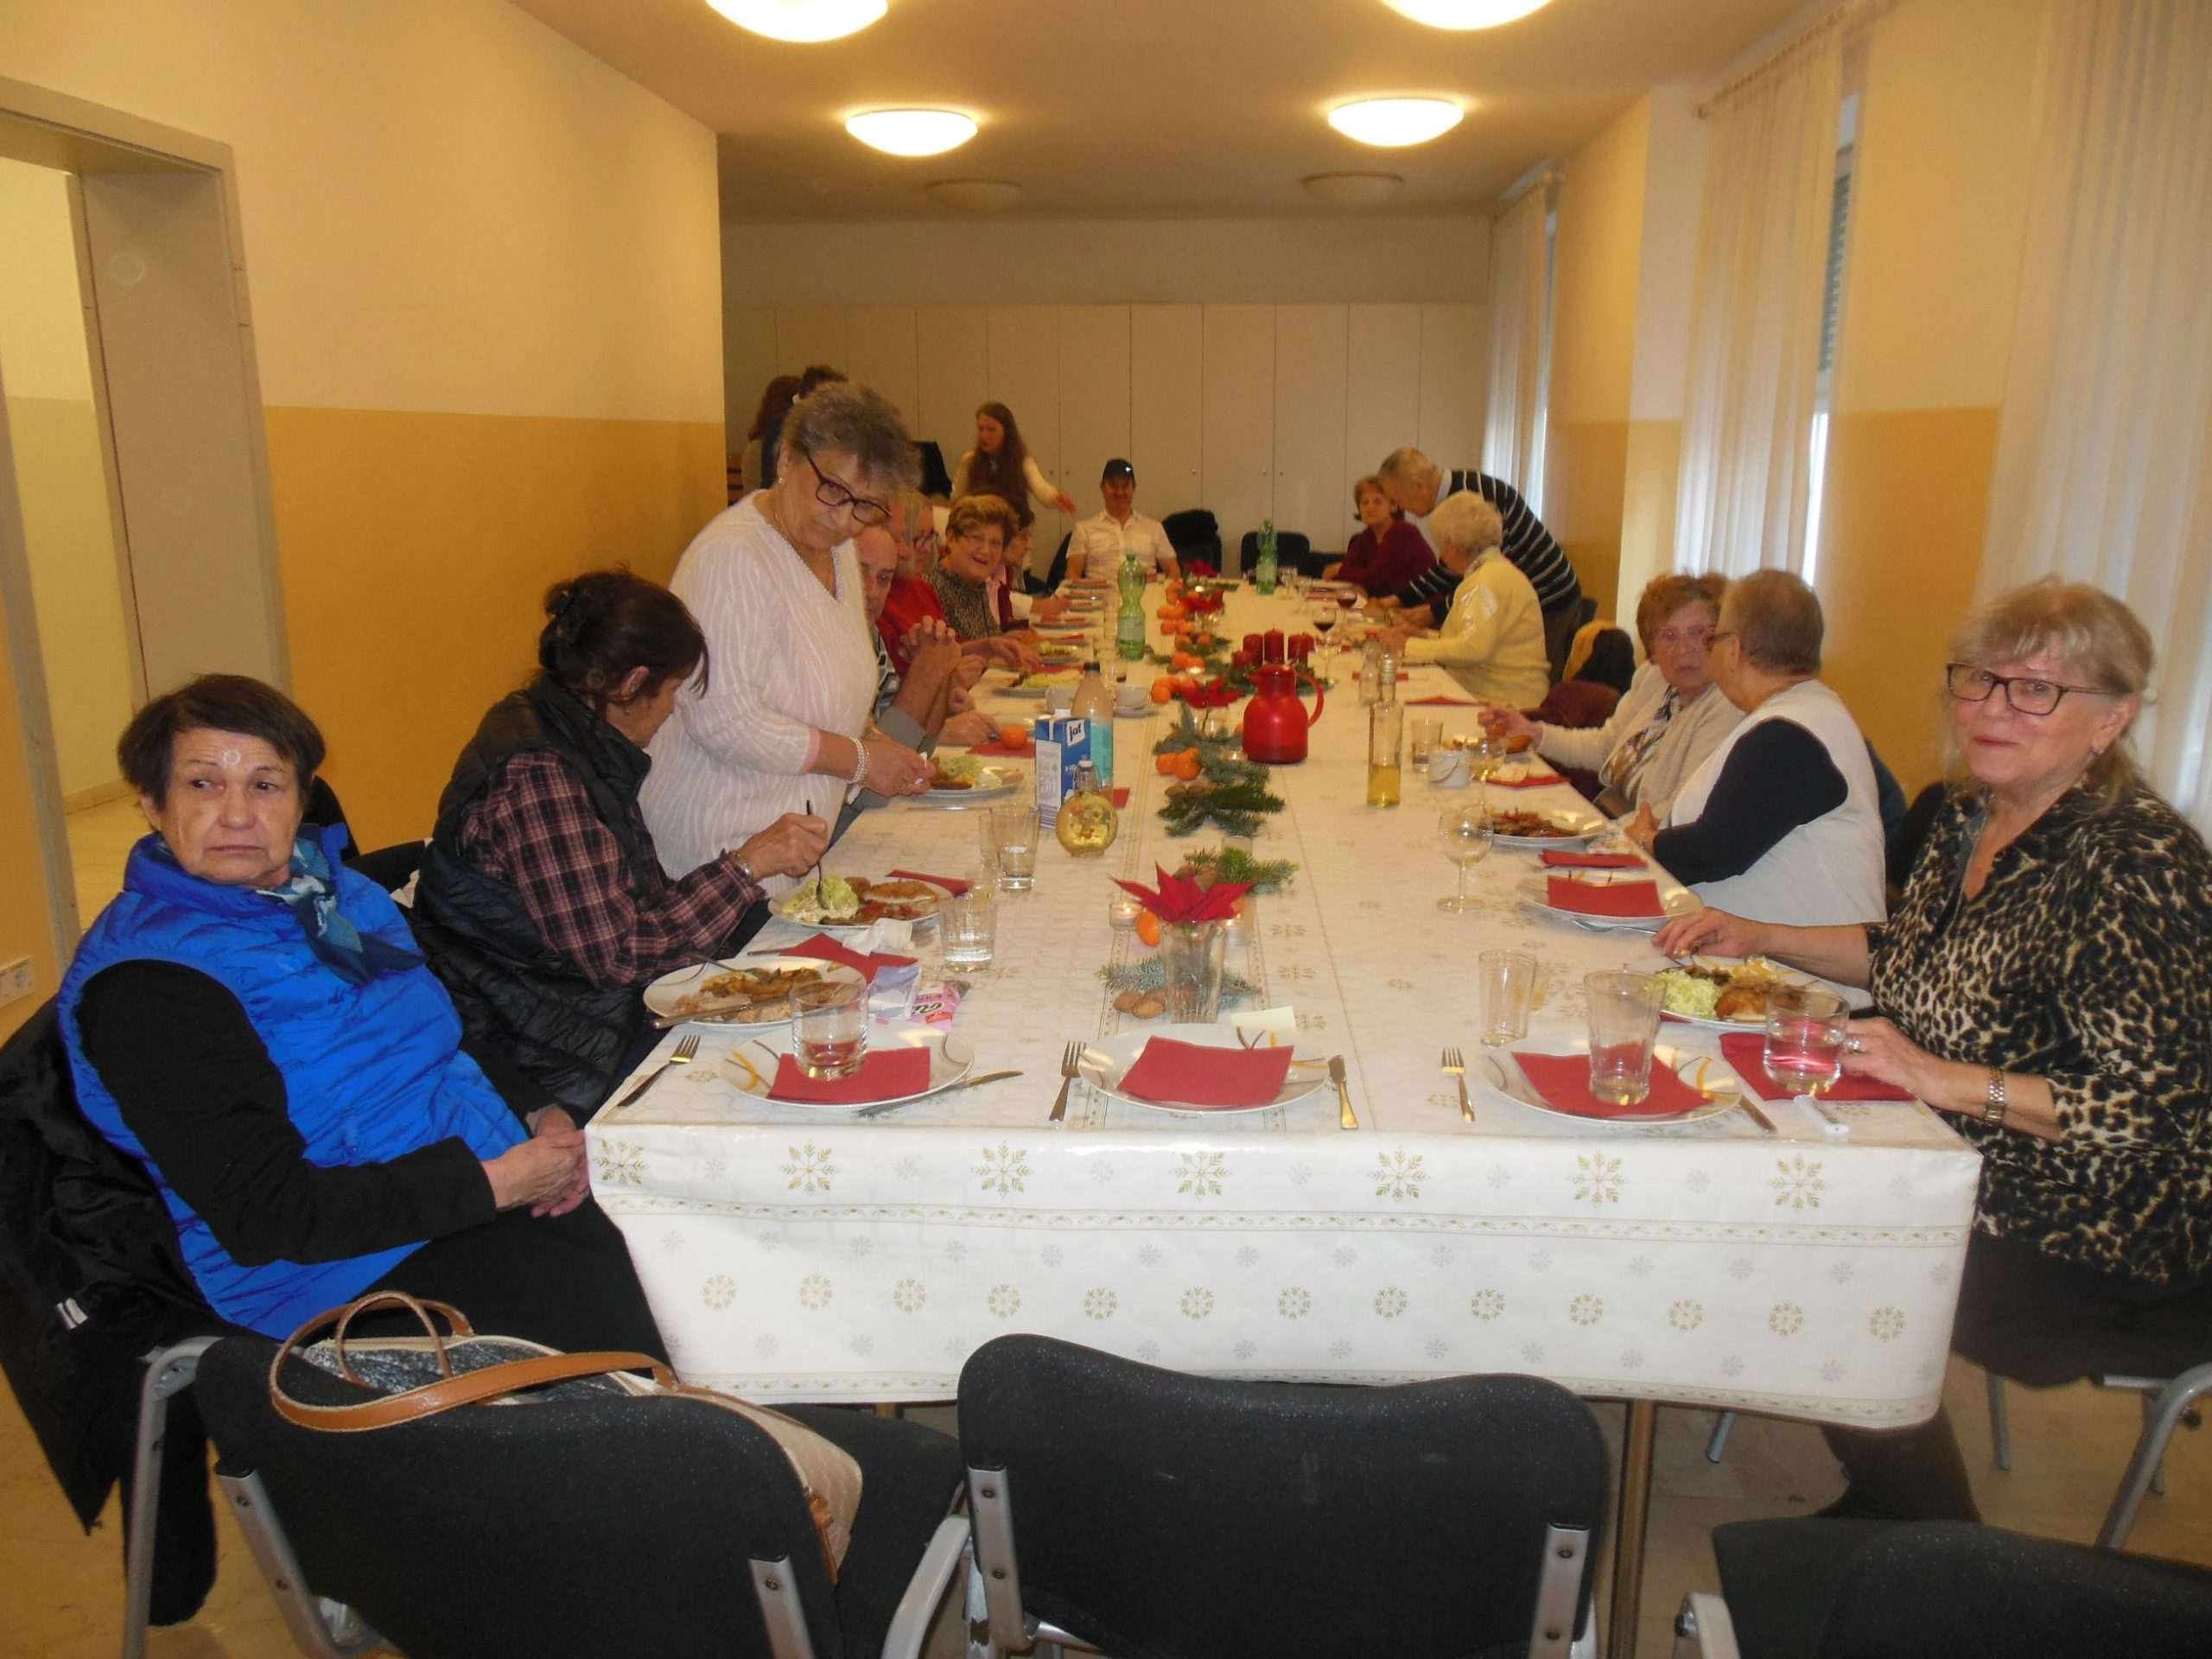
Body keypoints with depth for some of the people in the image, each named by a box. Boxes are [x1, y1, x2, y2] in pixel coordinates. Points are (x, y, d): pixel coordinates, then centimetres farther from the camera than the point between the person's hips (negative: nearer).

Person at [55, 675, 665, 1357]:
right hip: (361, 1270, -7)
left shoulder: (334, 886, 10)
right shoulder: (146, 980, -12)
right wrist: (496, 1184, -19)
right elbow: (261, 1216, -18)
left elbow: (461, 1024, 19)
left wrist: (545, 1114, -1)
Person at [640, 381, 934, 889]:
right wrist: (860, 759, -15)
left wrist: (874, 744, 3)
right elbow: (723, 720, -23)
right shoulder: (730, 556, -18)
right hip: (718, 842, -8)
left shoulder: (837, 548, 10)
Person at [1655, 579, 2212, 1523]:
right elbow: (1909, 957, 18)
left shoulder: (2134, 864, -24)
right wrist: (1761, 938, 5)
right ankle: (1884, 1496, 20)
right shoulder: (1967, 815, 2)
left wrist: (1946, 1079, -33)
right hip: (1965, 1169, 8)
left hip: (2087, 1237, -8)